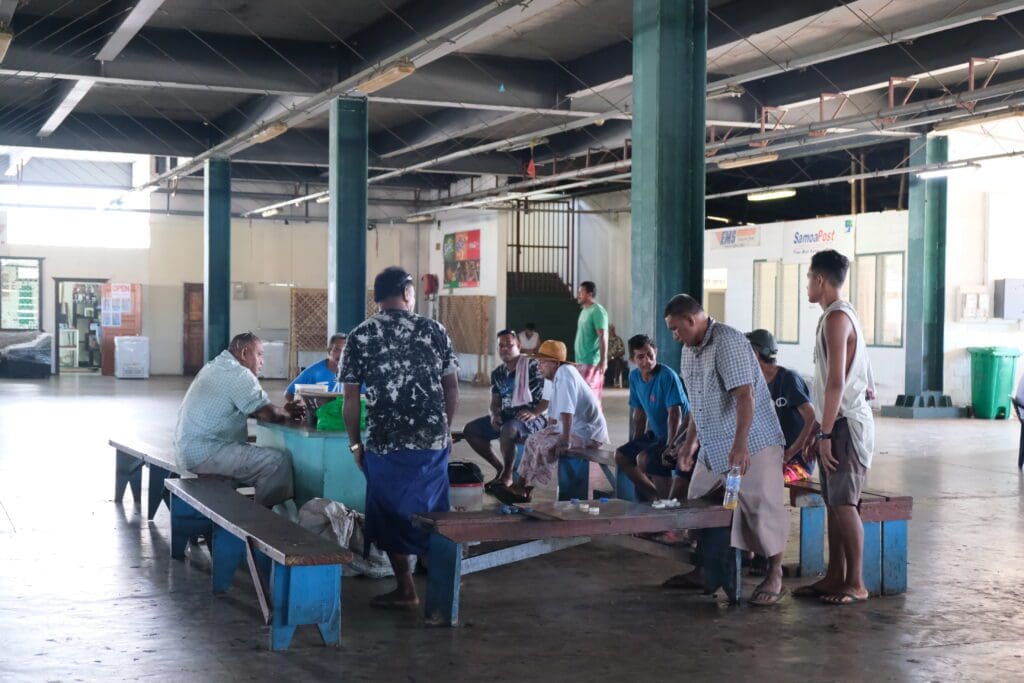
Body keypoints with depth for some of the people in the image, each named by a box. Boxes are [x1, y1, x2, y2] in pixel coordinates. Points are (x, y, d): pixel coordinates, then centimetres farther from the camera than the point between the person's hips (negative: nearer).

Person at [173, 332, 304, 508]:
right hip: (205, 453, -11)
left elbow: (248, 409, 23)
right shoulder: (239, 374, -14)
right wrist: (287, 414, 6)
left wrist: (283, 411, 12)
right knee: (279, 462, -17)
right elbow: (269, 413, -16)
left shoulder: (215, 367, 18)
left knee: (262, 453, 22)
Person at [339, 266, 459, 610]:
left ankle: (406, 591, 16)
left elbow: (351, 399, -3)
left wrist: (355, 443, 8)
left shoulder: (360, 336, -2)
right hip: (433, 440, 2)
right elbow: (451, 389, 3)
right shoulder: (434, 330, 0)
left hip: (385, 442, -2)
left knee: (391, 515, 12)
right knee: (433, 512, 15)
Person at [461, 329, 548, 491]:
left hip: (534, 418, -8)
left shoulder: (532, 366, -9)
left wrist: (534, 413, -24)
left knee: (508, 429, -38)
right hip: (506, 416, 8)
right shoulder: (497, 373, 11)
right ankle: (500, 468, 6)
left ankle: (507, 475, -16)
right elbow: (495, 401, 16)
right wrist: (494, 415, -7)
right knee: (470, 430, -3)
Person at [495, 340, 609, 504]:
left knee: (546, 446, -22)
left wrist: (565, 440, -30)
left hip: (588, 433, -11)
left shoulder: (565, 373, -19)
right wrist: (547, 433, 18)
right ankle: (522, 485, 6)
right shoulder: (557, 377, 11)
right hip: (574, 428, 11)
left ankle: (524, 490, -9)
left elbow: (567, 410, -28)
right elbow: (553, 412, 19)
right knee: (534, 440, 9)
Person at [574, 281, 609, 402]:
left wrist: (603, 360, -23)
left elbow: (603, 337, -17)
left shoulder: (597, 311, -11)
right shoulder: (584, 311, 17)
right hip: (582, 361, 9)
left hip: (592, 361, -9)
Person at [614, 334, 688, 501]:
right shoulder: (635, 376, 2)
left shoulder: (667, 376, -20)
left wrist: (669, 447, -29)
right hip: (656, 434, 9)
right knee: (621, 455, 4)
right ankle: (653, 494, 12)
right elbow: (639, 413, 12)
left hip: (677, 434, -9)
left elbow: (675, 414, -24)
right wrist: (635, 445, 10)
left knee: (645, 458, -28)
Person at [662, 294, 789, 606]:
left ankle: (774, 578, 4)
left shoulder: (728, 343, -18)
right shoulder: (690, 350, 11)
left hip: (751, 443, -9)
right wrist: (691, 441, 21)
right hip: (713, 446, 9)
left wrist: (740, 445, -33)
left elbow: (745, 396, -26)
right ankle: (704, 571, 24)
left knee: (761, 509, -8)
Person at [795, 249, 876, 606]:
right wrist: (819, 428, 23)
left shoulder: (836, 317, -15)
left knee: (844, 503, -6)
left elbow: (836, 381, -21)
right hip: (836, 423, 10)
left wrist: (825, 433, -21)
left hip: (847, 425, -10)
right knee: (834, 502, 12)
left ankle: (856, 583, 1)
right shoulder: (837, 315, 16)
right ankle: (835, 576, 18)